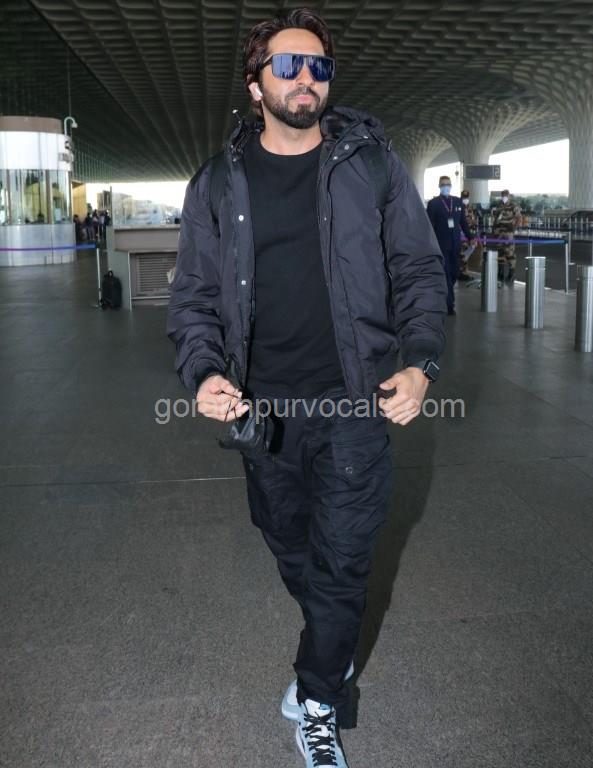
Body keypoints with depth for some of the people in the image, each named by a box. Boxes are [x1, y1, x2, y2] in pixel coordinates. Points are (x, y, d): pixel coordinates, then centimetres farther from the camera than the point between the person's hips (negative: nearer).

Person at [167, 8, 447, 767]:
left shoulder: (371, 162, 0)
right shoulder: (218, 182, 3)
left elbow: (419, 270, 3)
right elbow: (194, 293, 6)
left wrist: (419, 362, -12)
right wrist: (203, 372, -13)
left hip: (353, 403, -2)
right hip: (262, 408, 3)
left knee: (340, 563, 1)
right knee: (291, 551, 19)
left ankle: (319, 707, 24)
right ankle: (331, 650, 48)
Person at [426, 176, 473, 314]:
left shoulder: (458, 201, 11)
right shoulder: (433, 203, -1)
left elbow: (463, 221, 15)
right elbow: (429, 225, -6)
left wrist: (470, 237, 12)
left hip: (455, 243, 4)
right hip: (441, 244, -4)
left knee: (454, 273, 7)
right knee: (446, 274, -3)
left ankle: (445, 297, 28)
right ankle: (449, 304, 1)